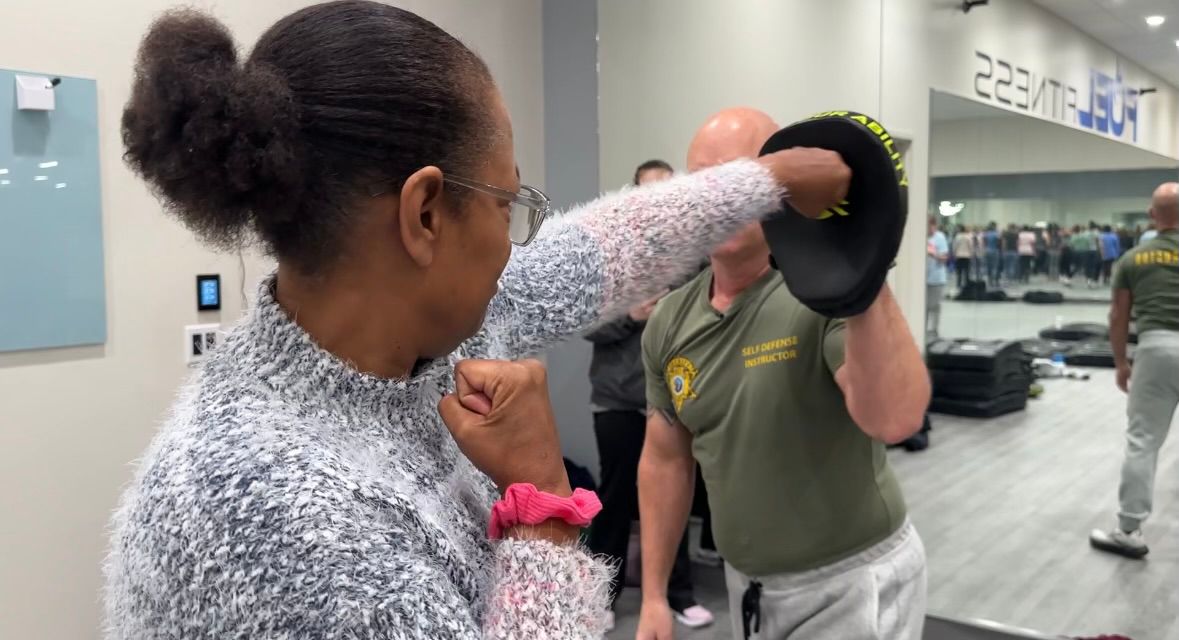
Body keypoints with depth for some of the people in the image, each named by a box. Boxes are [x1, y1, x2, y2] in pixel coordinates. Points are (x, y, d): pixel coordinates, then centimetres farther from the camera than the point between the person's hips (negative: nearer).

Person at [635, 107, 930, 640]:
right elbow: (666, 458, 5)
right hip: (746, 582, 6)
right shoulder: (669, 322, -4)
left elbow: (895, 420, -37)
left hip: (853, 580, -5)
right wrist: (653, 597, 6)